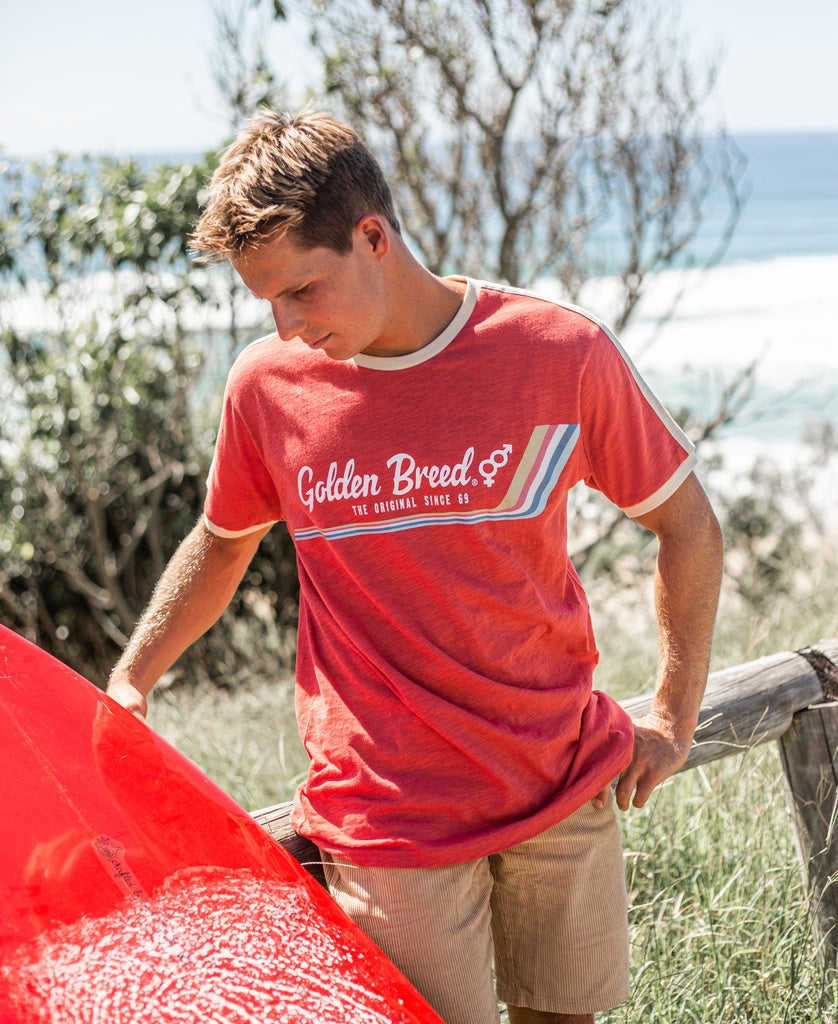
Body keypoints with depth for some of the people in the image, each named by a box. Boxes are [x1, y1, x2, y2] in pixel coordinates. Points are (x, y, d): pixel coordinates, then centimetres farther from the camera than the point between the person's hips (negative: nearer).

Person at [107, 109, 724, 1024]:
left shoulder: (564, 354, -10)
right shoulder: (267, 383, -5)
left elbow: (686, 525, 2)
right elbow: (222, 544, 14)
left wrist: (674, 719, 1)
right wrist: (126, 684, 5)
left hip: (564, 783, 1)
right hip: (386, 806, 0)